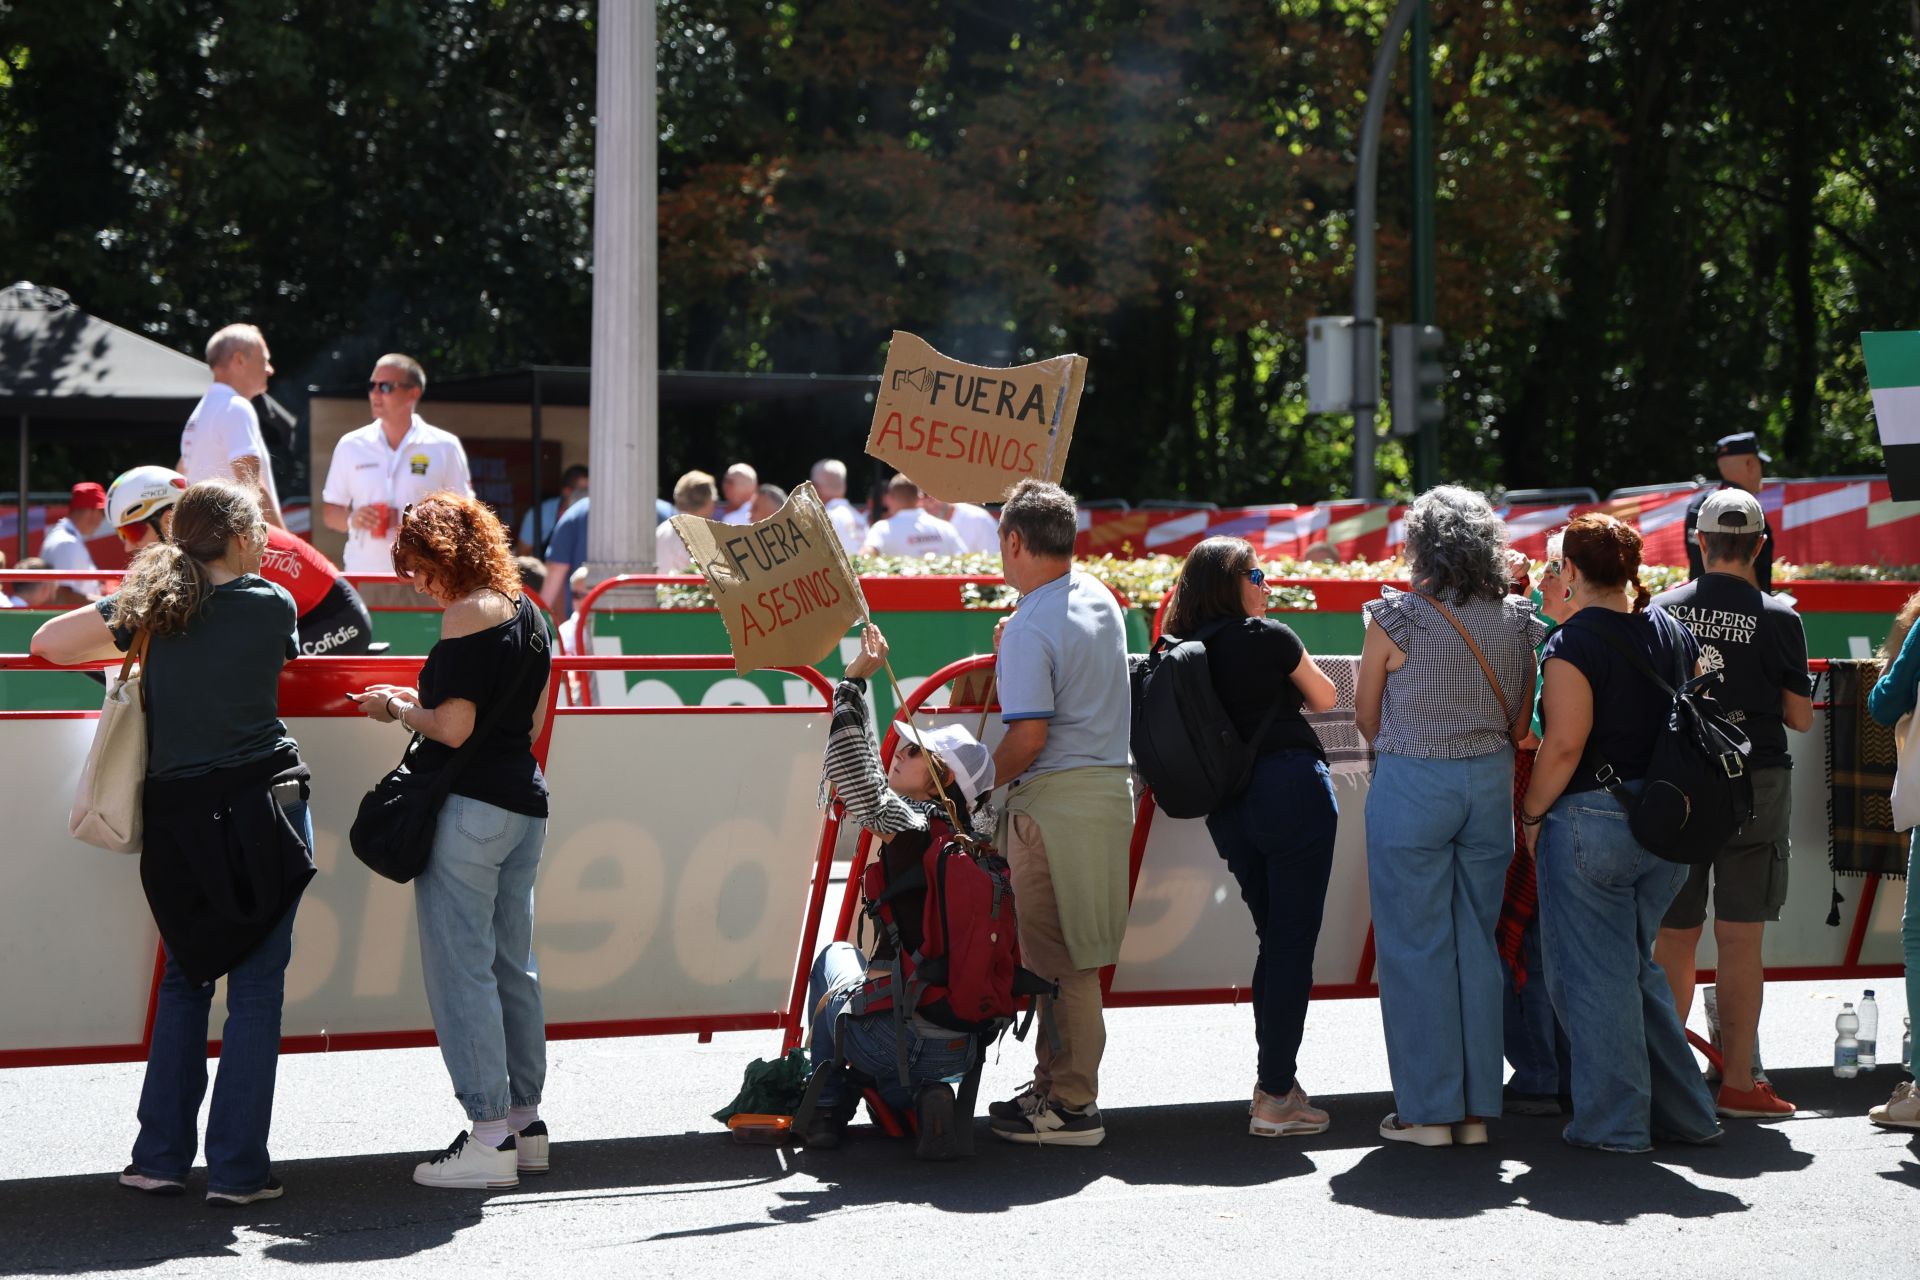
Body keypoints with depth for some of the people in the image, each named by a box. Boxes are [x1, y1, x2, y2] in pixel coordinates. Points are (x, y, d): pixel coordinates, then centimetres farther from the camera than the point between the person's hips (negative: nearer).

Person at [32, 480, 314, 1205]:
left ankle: (160, 1158, 14)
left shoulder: (151, 604, 4)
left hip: (175, 817, 3)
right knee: (256, 987, 2)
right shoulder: (272, 605, -3)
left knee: (185, 980, 16)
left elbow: (47, 641, 5)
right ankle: (237, 1169, 1)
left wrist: (127, 649, 17)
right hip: (260, 807, -3)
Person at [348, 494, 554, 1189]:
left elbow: (452, 730, -18)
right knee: (512, 963, 14)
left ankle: (489, 1137, -3)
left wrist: (397, 707, 0)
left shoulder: (467, 616, -12)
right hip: (524, 805, 9)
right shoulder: (527, 612, 14)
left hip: (468, 808, -9)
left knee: (460, 966, -4)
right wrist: (426, 701, 21)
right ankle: (524, 1124, 18)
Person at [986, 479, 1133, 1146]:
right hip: (1111, 785, 9)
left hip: (1055, 802, -9)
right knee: (1074, 957, 15)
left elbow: (1030, 736, -21)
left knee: (1056, 959, -2)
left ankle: (1071, 1105, 2)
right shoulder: (1102, 600, 11)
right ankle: (1057, 1080, 23)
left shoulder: (1031, 628, -17)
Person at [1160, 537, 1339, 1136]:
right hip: (1291, 789, -6)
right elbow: (1325, 699, 9)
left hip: (1227, 809, 6)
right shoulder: (1268, 637, -7)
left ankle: (1276, 1085, 20)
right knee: (1292, 942, -2)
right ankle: (1276, 1097, -3)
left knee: (1275, 939, 17)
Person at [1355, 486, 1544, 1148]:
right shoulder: (1515, 622, 2)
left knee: (1415, 947, 3)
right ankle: (1477, 1108, 15)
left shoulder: (1395, 619, -10)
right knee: (1478, 943, 11)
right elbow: (1521, 721, 10)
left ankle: (1427, 1110, 7)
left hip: (1411, 786, -4)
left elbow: (1367, 715, 0)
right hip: (1490, 782, 4)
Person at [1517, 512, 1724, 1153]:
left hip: (1590, 819, -7)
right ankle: (1684, 1113, 21)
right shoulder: (1676, 635, 8)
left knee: (1592, 973, 3)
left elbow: (1564, 745, -18)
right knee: (1638, 966, 19)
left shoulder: (1574, 642, -13)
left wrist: (1532, 812, -7)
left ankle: (1613, 1122, 8)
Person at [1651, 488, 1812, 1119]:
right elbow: (1800, 717, -4)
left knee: (1673, 937, 10)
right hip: (1754, 784, -3)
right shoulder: (1777, 618, -7)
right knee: (1739, 940, 1)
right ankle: (1737, 1083, 4)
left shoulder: (1663, 611, 1)